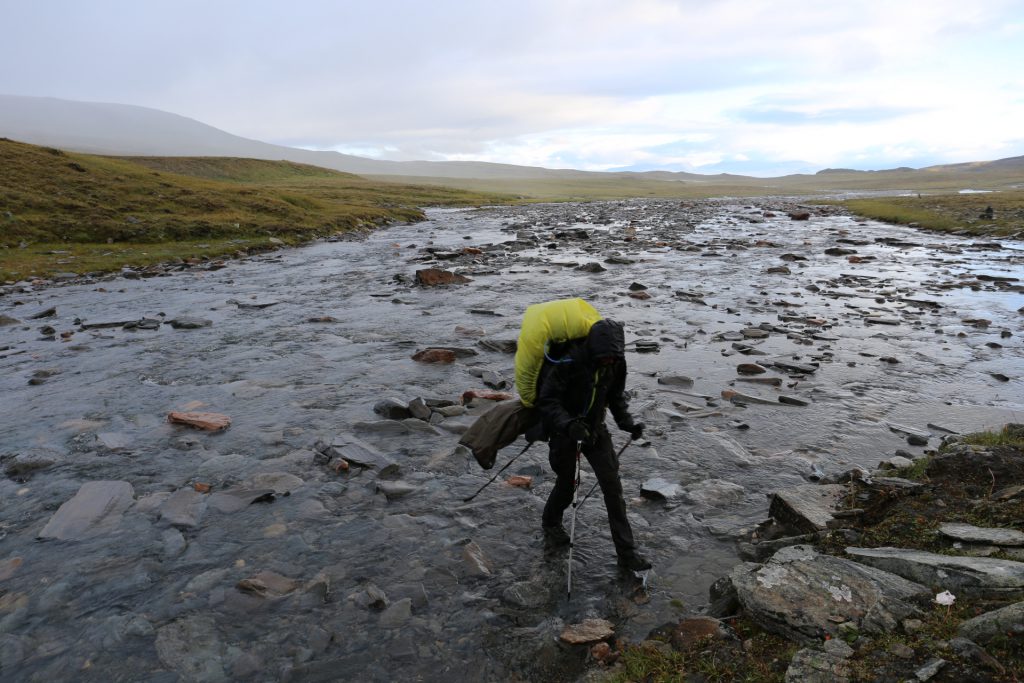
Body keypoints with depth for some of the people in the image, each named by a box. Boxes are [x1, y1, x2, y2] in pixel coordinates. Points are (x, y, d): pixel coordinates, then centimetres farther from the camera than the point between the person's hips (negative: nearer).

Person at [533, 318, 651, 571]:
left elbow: (617, 397, 4)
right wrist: (568, 424, -42)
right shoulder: (568, 363, -28)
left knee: (613, 488, -1)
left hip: (596, 430, 4)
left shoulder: (616, 364, -11)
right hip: (565, 433, -4)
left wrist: (627, 422, -12)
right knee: (566, 484, 13)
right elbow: (547, 401, -27)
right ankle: (550, 522, 47)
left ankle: (626, 552, 8)